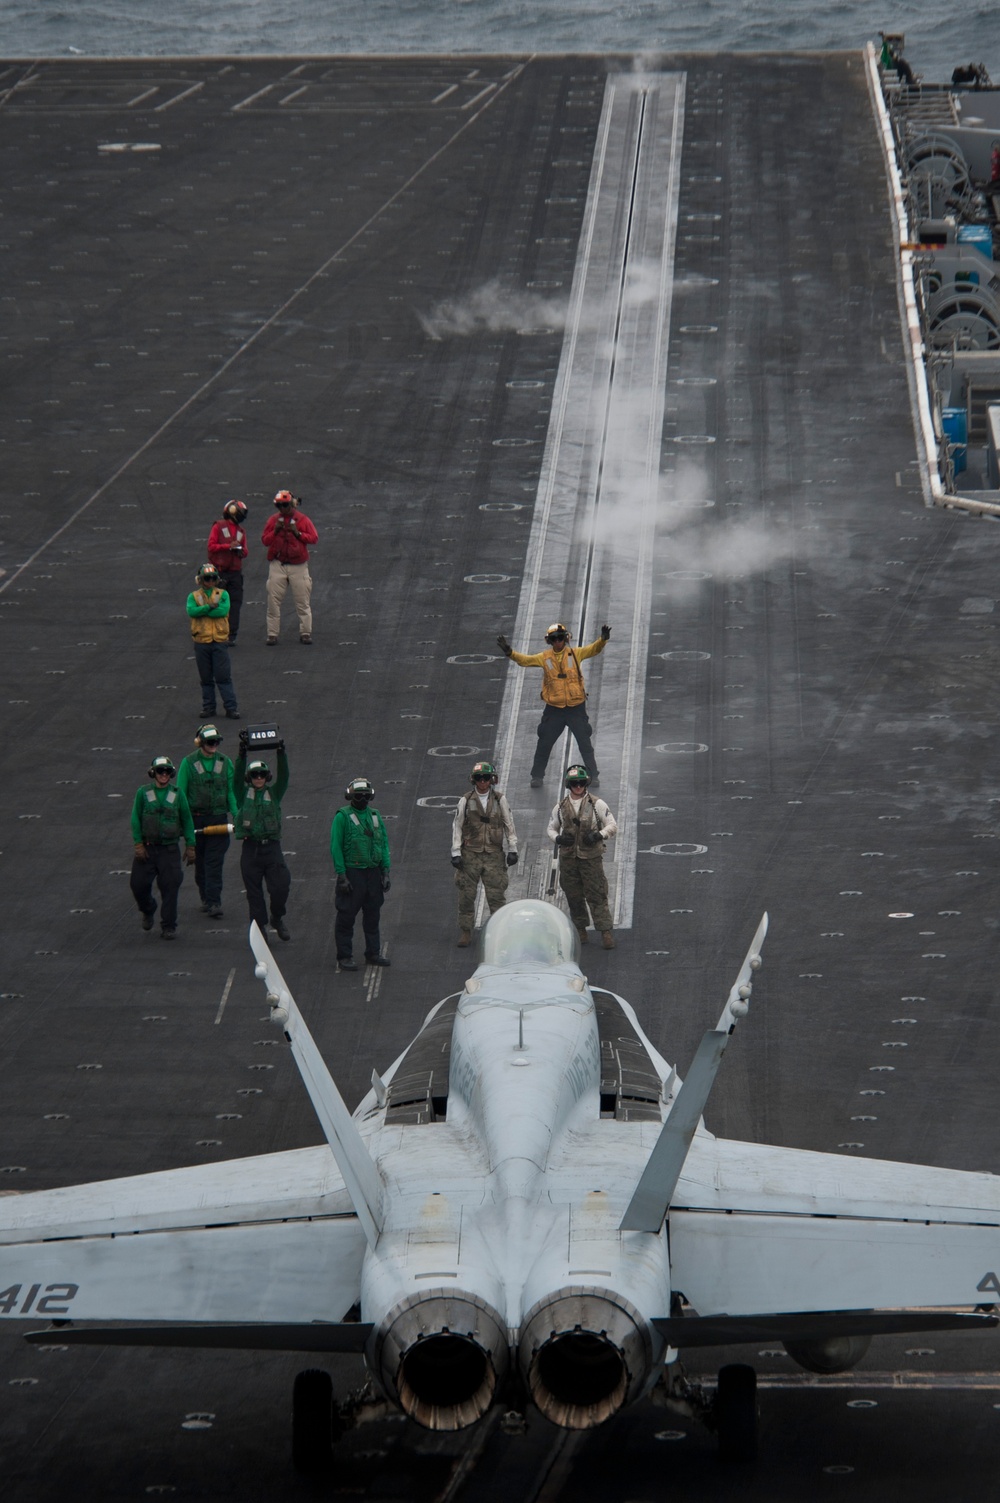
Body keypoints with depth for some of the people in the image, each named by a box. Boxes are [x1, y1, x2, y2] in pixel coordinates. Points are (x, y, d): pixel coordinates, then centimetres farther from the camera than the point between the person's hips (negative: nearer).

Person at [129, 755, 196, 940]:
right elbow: (135, 819, 2)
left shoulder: (177, 794, 4)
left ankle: (168, 926, 5)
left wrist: (190, 846, 5)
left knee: (170, 887, -5)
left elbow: (187, 820, 8)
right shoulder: (143, 793, 2)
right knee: (138, 883, 0)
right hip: (147, 848, 0)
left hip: (170, 849, 0)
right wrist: (138, 844, -6)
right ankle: (148, 910, 32)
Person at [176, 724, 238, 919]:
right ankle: (205, 898, 26)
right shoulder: (189, 763, -2)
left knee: (214, 862, -8)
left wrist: (236, 815, -2)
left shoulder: (225, 762, 5)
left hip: (219, 818, 0)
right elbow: (180, 792, -1)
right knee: (200, 861, 10)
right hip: (196, 819, 0)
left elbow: (231, 791, 9)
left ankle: (214, 903, -10)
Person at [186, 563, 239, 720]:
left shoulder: (223, 594, 3)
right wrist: (210, 607, -19)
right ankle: (208, 707, 18)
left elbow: (224, 610, -15)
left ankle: (231, 707, -1)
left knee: (224, 677, -3)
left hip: (219, 641, -1)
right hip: (201, 641, 1)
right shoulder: (194, 596, 4)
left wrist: (202, 611, -13)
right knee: (206, 678, 9)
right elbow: (191, 611, -15)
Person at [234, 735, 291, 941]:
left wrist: (281, 752, -14)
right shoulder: (244, 794, 9)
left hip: (271, 846, 0)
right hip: (250, 847, 0)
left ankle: (277, 919, 15)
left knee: (280, 887, -9)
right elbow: (238, 777, -5)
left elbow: (283, 776, -1)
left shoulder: (274, 794, 11)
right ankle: (259, 926, 10)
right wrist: (242, 754, -18)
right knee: (254, 891, 2)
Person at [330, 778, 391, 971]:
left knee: (372, 915, 11)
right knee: (346, 916, -2)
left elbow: (384, 844, 14)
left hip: (373, 873, 5)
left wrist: (385, 872, 6)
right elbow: (336, 847, -8)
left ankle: (373, 953, 21)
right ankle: (345, 956, 4)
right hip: (352, 873, -5)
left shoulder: (375, 817, 11)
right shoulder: (342, 817, -6)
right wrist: (341, 875, -14)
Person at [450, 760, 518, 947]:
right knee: (466, 896, 0)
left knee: (496, 895, -4)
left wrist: (512, 850, 6)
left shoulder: (500, 800, 5)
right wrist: (456, 853, 0)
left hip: (493, 855, 0)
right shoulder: (466, 801, 3)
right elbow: (457, 827, 5)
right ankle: (465, 933, 9)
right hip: (470, 854, 0)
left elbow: (509, 825, 10)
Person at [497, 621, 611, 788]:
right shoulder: (545, 658, 1)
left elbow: (593, 649, -9)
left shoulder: (575, 654, -1)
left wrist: (603, 640, -30)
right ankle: (537, 776, 20)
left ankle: (593, 776, 17)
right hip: (554, 709, 1)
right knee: (544, 743, 6)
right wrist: (510, 653, -24)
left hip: (576, 707, -1)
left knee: (585, 743, 6)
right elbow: (525, 660, -7)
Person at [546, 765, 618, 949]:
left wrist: (599, 835, -15)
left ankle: (606, 932, -8)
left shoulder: (597, 804, 0)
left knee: (596, 895, -8)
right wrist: (558, 838, -4)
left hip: (591, 857, -3)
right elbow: (551, 828, 19)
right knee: (574, 896, 7)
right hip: (568, 857, 3)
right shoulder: (561, 808, 9)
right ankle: (579, 930, 18)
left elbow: (612, 825, 4)